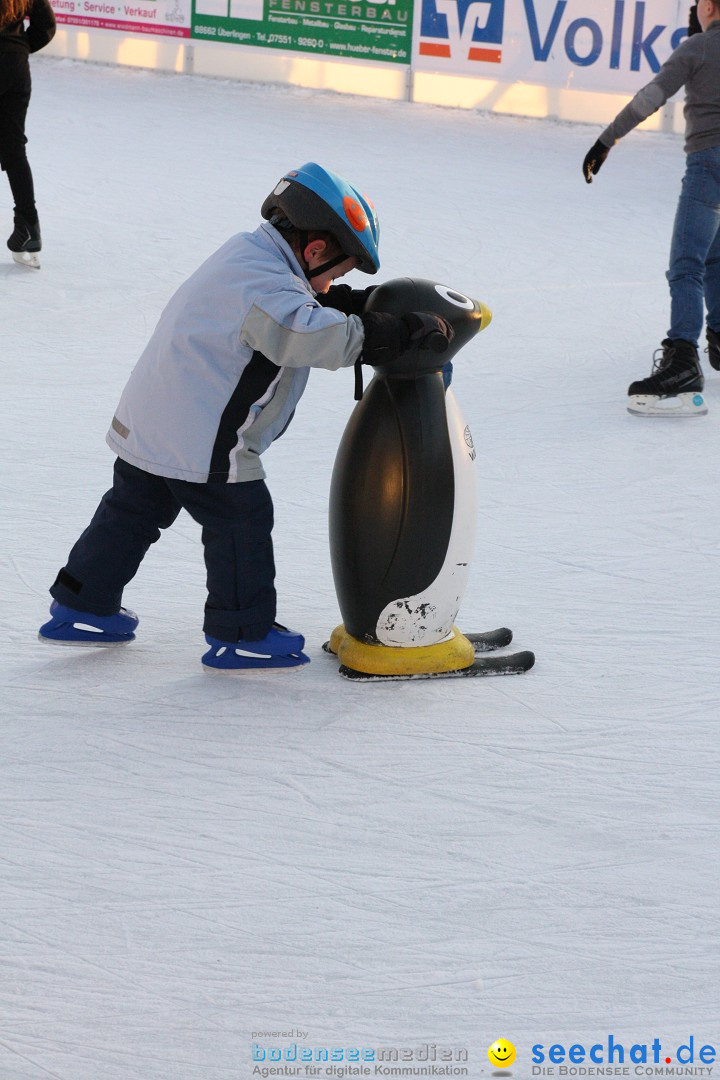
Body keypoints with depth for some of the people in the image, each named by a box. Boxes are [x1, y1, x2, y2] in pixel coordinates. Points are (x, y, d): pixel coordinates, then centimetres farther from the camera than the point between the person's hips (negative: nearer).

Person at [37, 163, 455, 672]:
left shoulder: (246, 255, 10)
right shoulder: (266, 287, -23)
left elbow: (317, 307, 20)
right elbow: (324, 338, -35)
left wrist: (359, 303, 4)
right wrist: (412, 333, -30)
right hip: (202, 440, -10)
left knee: (134, 509, 20)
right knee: (241, 522, 4)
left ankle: (82, 609, 30)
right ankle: (242, 635, 15)